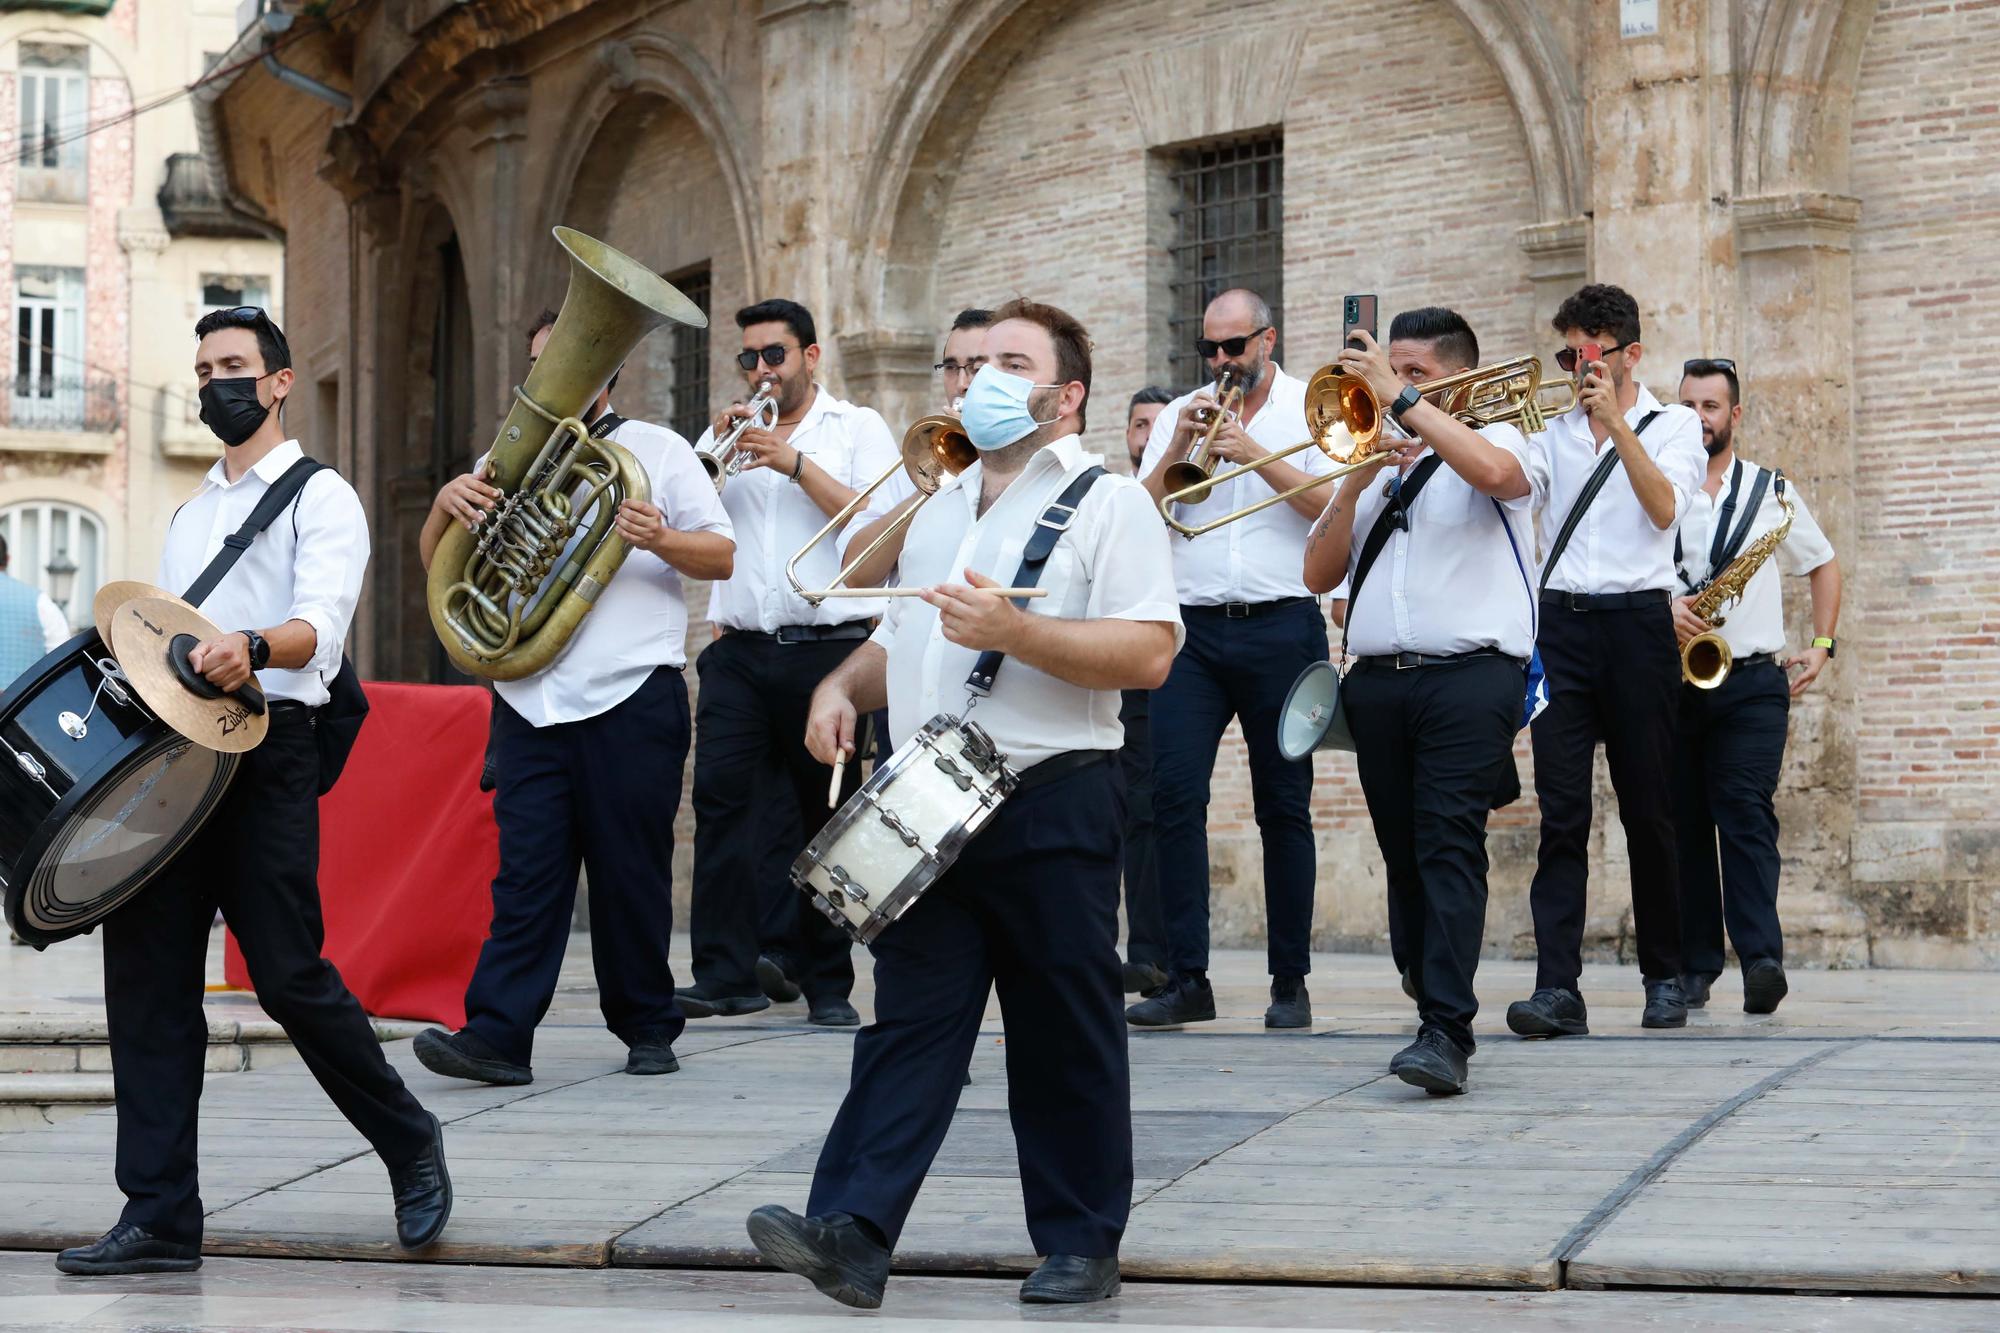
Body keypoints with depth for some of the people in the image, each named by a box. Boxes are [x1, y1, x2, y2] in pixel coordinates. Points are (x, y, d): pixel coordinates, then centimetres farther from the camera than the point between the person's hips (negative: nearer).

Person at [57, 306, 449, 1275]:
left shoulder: (320, 498, 1)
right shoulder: (190, 515, 25)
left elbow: (318, 624, -17)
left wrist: (254, 646, -38)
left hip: (264, 754, -7)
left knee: (288, 976, -8)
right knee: (146, 977, -1)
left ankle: (410, 1143, 15)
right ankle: (160, 1219, 0)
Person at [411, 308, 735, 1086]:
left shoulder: (656, 452, 9)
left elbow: (723, 556, 2)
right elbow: (438, 566, 15)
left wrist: (660, 539, -19)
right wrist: (445, 506, -7)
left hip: (632, 700, -3)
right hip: (530, 698, 3)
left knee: (632, 871, 2)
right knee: (527, 871, -5)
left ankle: (646, 1027, 13)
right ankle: (497, 1036, -11)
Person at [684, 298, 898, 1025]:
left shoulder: (857, 429, 9)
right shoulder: (728, 434, 19)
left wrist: (796, 464, -12)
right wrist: (716, 448, -5)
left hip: (829, 647, -3)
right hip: (741, 651, 3)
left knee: (829, 812, 1)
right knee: (721, 794, -11)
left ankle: (828, 984, 7)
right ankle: (727, 971, -12)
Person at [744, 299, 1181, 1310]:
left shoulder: (1107, 504, -3)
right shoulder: (940, 512, 21)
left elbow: (1148, 655, -15)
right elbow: (899, 637, 30)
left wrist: (1015, 631, -23)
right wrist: (844, 686, 9)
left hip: (1052, 806, -6)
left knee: (1064, 1037, 1)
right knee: (908, 1018, -1)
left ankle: (1080, 1244, 10)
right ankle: (850, 1234, -9)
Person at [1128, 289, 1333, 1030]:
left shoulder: (1309, 409, 6)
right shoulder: (1179, 415, 14)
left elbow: (1332, 507, -7)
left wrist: (1255, 455, -14)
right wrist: (1177, 449, -7)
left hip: (1279, 627, -2)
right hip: (1191, 627, 2)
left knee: (1284, 806, 2)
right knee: (1174, 794, -8)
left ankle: (1290, 982, 9)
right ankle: (1186, 979, -5)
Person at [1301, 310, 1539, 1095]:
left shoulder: (1496, 439, 7)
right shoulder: (1377, 461, 22)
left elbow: (1494, 471, -21)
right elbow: (1319, 575, 15)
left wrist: (1402, 400, -16)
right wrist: (1356, 485, 1)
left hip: (1470, 675, -6)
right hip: (1377, 680, 6)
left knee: (1449, 845, -16)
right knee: (1404, 855, 6)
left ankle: (1446, 1033, -23)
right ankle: (1435, 1009, 16)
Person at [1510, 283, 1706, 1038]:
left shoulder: (1673, 425, 7)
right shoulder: (1555, 432, 16)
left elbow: (1665, 508, -11)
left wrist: (1615, 421, -15)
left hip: (1636, 622, -2)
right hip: (1560, 623, 2)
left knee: (1648, 811, 3)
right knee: (1561, 811, -7)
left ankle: (1665, 979, 16)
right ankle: (1557, 989, -14)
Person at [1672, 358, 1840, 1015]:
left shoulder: (1773, 492, 10)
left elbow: (1824, 565, 20)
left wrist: (1821, 645, 10)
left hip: (1752, 682, -1)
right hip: (1671, 680, 1)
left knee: (1746, 811, -15)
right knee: (1684, 820, 1)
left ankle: (1760, 957, -24)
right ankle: (1695, 966, 5)